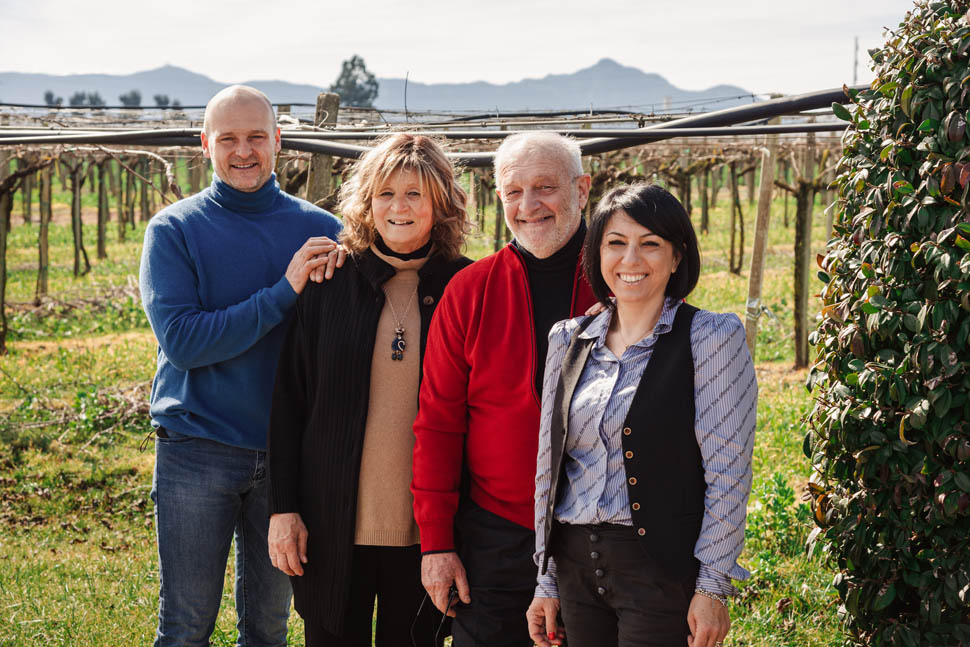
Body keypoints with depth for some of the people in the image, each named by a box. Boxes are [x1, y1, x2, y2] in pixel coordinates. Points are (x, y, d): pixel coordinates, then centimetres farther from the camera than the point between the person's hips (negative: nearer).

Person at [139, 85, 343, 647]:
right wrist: (284, 292, -19)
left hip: (287, 449, 2)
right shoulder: (174, 230, -3)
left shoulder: (319, 229, 4)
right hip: (197, 449, -2)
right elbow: (181, 339, -15)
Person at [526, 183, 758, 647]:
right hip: (576, 565, 5)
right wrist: (547, 581, 11)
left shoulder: (712, 337, -5)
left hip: (663, 571, -4)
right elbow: (549, 465, 12)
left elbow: (727, 474, -8)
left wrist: (713, 588, -12)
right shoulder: (569, 340, 9)